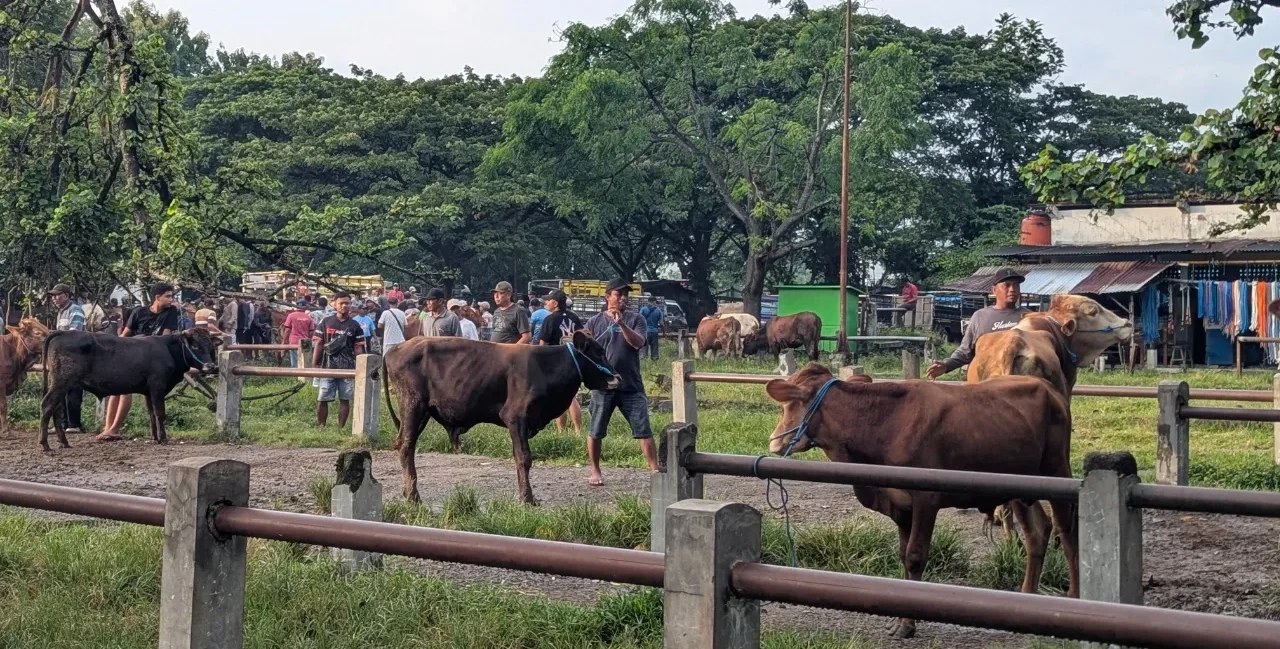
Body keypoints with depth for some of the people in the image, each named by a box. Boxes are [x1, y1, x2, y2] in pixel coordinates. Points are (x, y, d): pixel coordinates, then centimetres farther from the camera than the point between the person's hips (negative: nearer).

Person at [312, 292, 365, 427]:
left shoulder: (355, 325, 5)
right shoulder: (326, 322, 4)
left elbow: (358, 348, 4)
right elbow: (318, 344, 5)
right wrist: (314, 365, 0)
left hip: (347, 368, 0)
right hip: (328, 367, 0)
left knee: (345, 399, 4)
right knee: (322, 399, -1)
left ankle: (341, 427, 12)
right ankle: (320, 426, 11)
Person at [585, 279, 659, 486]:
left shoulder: (635, 319, 4)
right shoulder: (595, 322, 6)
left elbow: (638, 342, -12)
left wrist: (621, 323, -24)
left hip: (631, 386, 0)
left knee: (643, 430, -2)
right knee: (596, 431, 6)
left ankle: (655, 471, 1)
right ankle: (595, 472, 21)